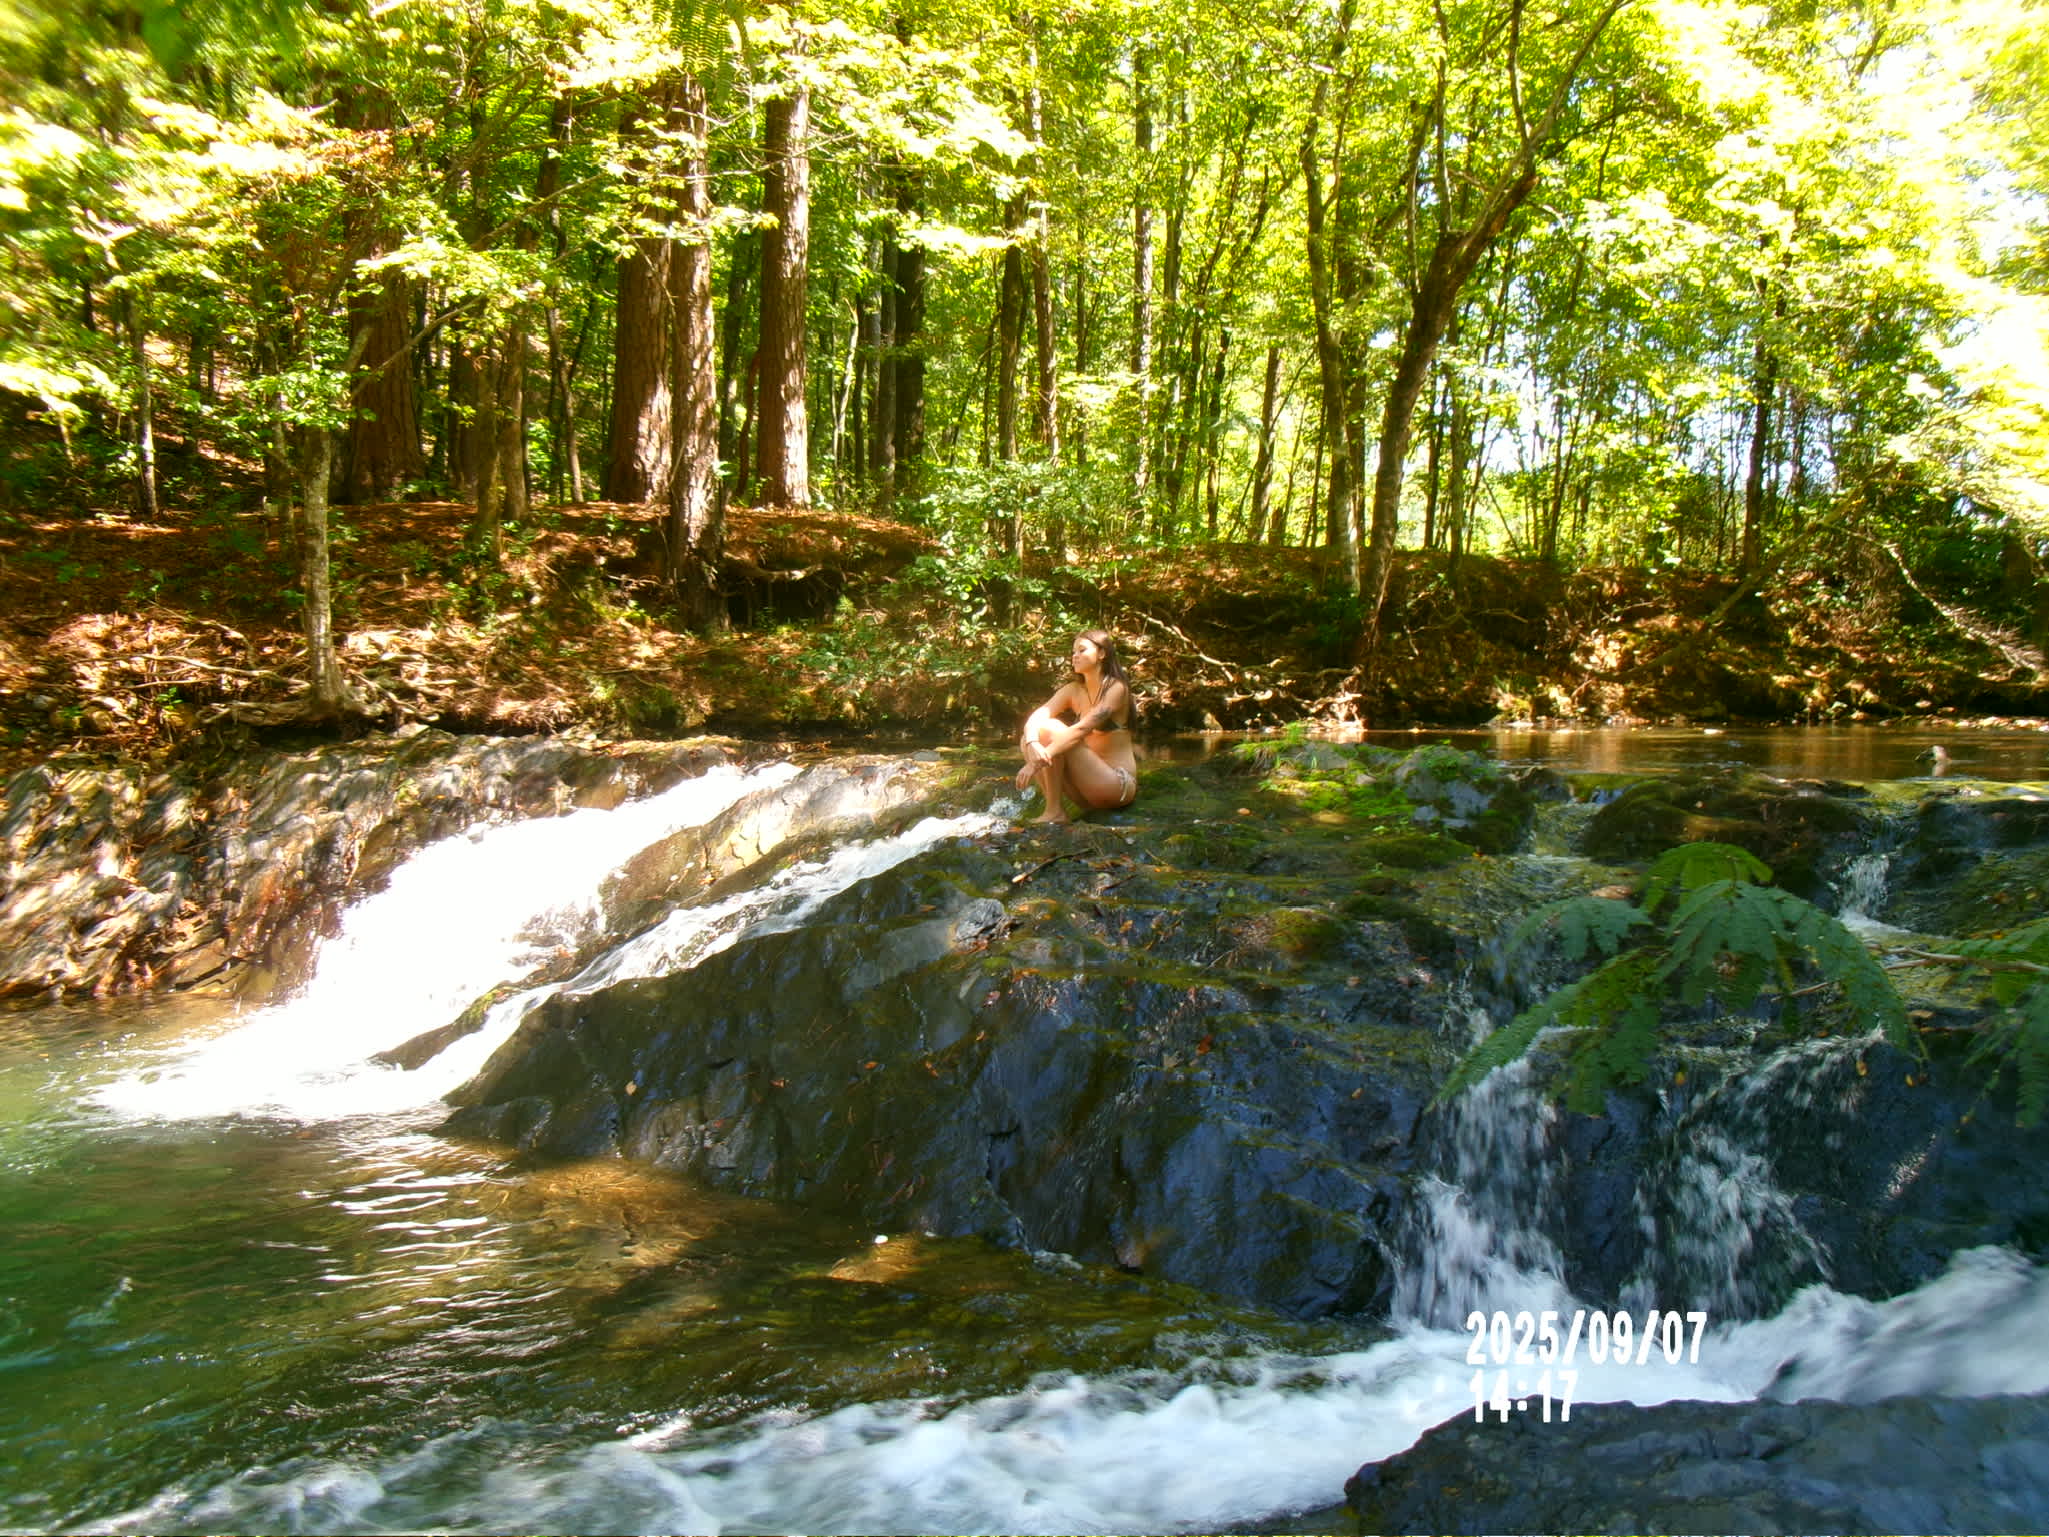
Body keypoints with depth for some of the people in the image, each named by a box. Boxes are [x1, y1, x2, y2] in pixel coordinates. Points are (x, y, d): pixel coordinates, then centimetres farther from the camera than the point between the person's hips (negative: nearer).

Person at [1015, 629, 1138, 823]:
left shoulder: (1116, 689, -11)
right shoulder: (1073, 691, 9)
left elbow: (1081, 729, -24)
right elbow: (1036, 717, -7)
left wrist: (1039, 761, -34)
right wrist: (1033, 745, -31)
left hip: (1118, 784, -7)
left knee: (1050, 729, -20)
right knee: (1028, 740, -6)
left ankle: (1055, 811, -15)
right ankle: (1053, 809, -11)